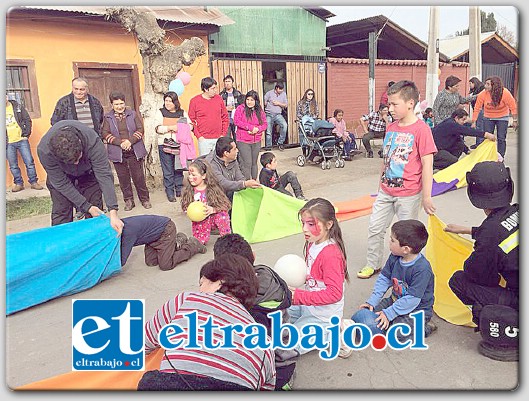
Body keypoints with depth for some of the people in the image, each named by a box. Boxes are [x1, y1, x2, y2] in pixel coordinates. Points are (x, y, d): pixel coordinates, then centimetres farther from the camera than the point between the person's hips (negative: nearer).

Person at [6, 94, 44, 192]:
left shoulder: (17, 107, 4)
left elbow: (27, 120, 5)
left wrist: (26, 134, -3)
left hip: (21, 140, -1)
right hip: (8, 143, 1)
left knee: (29, 162, -1)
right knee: (13, 166, 6)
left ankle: (33, 182, 8)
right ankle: (18, 183, 17)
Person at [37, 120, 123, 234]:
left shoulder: (93, 142, -40)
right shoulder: (44, 150, -37)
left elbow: (104, 175, -41)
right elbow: (61, 183, -28)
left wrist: (113, 213, -48)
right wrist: (87, 207, -28)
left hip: (88, 173, 0)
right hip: (59, 175, 0)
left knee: (95, 213, -2)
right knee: (60, 214, -7)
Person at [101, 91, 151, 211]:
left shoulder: (133, 114, 6)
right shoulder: (107, 117, 5)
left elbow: (140, 129, 0)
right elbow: (105, 133, -3)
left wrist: (130, 141, -14)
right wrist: (120, 142, -14)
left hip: (134, 151, -1)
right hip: (118, 153, 1)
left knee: (138, 176, 1)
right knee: (123, 178, 5)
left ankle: (145, 199, 14)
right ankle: (128, 201, 17)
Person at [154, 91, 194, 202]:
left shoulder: (182, 112, 11)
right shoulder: (160, 112, 5)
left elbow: (190, 125, 4)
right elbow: (157, 128, -6)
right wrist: (170, 127, -17)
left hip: (180, 145, 2)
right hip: (165, 145, -2)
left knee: (179, 168, 8)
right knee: (168, 171, 1)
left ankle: (179, 190, 21)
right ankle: (170, 192, 9)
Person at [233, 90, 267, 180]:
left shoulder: (260, 111, 9)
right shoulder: (241, 108, -3)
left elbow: (264, 124, 8)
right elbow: (236, 121, -15)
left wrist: (257, 129, -14)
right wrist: (251, 127, -18)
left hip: (256, 142, 4)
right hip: (243, 141, -4)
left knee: (254, 163, 14)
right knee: (247, 163, -9)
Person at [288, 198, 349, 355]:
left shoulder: (331, 253, -27)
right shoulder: (312, 244, 0)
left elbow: (335, 293, -28)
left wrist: (299, 296, -28)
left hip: (323, 316, -9)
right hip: (306, 307, 9)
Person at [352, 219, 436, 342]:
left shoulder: (422, 269, -27)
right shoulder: (394, 258, -6)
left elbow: (412, 299, -26)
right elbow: (384, 279, 3)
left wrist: (389, 313, -25)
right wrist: (371, 301, -6)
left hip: (417, 309, -7)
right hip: (396, 300, 7)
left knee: (395, 334, -25)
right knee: (364, 315, -5)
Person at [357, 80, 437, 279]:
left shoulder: (421, 129, -14)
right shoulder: (391, 127, 6)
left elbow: (427, 164, -16)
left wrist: (426, 197, -16)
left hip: (408, 194, -6)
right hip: (386, 191, 7)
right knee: (375, 227, 12)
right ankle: (373, 264, 29)